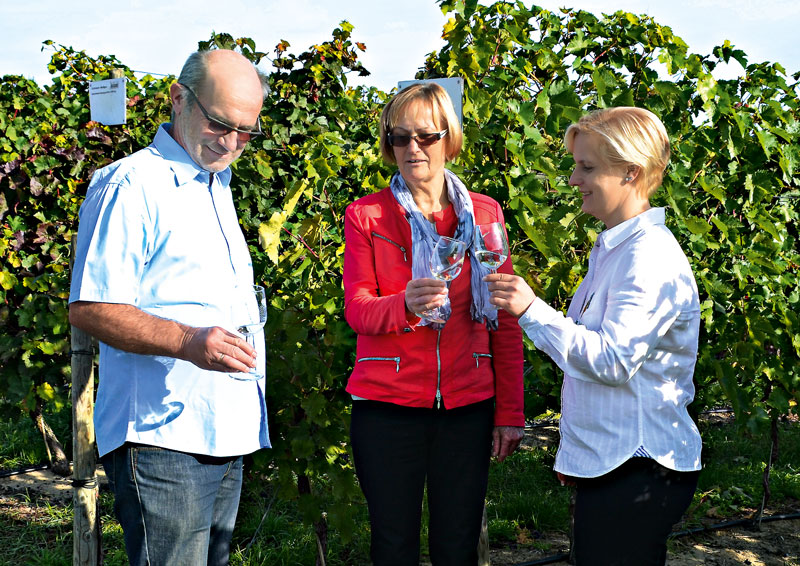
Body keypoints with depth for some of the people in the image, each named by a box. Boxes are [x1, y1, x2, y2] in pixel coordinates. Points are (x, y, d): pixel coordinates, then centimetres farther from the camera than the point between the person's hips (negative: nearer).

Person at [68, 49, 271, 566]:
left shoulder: (218, 188, 20)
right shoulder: (131, 184, -9)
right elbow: (90, 308, -16)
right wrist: (188, 342, -27)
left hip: (226, 435, 9)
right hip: (161, 440, -9)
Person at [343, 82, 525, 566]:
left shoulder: (485, 213, 8)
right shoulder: (365, 216, 4)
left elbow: (505, 321, 7)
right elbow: (357, 309, -6)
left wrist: (510, 412, 2)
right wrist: (405, 304, -29)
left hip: (468, 405, 1)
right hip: (387, 404, -1)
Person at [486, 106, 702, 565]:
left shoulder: (652, 257, -18)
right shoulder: (612, 248, 14)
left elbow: (613, 360, -24)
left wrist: (532, 310, -20)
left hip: (638, 471, -10)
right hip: (604, 461, 10)